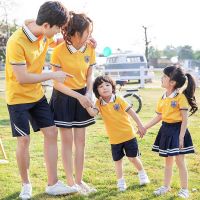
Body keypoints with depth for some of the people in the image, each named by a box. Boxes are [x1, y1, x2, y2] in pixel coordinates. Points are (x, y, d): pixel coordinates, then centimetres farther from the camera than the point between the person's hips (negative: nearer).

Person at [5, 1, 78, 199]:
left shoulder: (44, 34, -7)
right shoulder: (16, 42, -29)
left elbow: (53, 42, 19)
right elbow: (22, 78, -27)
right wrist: (53, 75, -20)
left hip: (37, 94, 7)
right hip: (18, 97, -7)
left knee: (51, 133, 3)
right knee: (24, 140, -4)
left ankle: (52, 184, 11)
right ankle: (26, 184, 17)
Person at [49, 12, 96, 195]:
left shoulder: (90, 49, -5)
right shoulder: (59, 51, -19)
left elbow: (89, 76, 5)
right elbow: (57, 82, -16)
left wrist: (89, 94, -13)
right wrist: (78, 96, -21)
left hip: (82, 96, 4)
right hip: (63, 98, -4)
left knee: (80, 140, 7)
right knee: (67, 140, 1)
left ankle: (79, 180, 17)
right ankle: (71, 182, 11)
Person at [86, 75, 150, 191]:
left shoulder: (119, 100, -12)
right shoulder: (99, 103, -7)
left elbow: (131, 112, -7)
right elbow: (93, 113, -25)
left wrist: (140, 125, -7)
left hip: (128, 135, -2)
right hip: (114, 138, 2)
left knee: (133, 157, 7)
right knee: (118, 161, 10)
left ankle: (142, 173, 34)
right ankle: (121, 181, 25)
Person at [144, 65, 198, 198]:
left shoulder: (180, 97, -15)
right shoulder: (163, 98, 6)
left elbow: (185, 119, -15)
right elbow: (159, 117, 14)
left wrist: (181, 137, -18)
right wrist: (145, 127, 12)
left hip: (177, 129, -7)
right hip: (166, 130, 7)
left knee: (180, 161, 0)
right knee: (168, 160, 16)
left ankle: (185, 189, 12)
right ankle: (166, 186, 27)